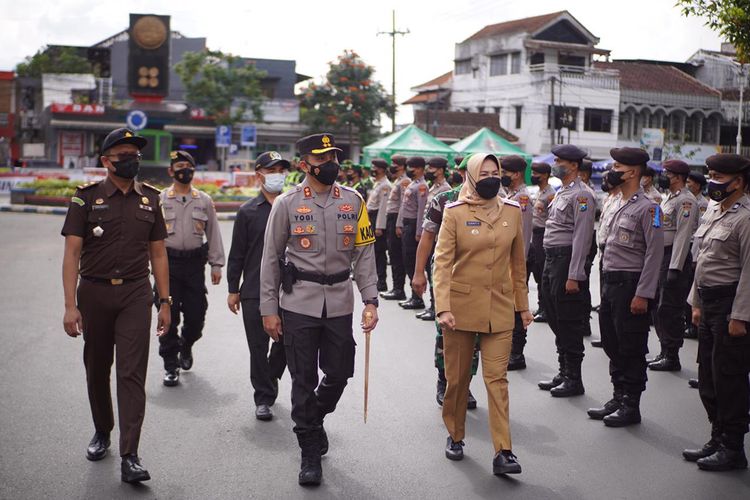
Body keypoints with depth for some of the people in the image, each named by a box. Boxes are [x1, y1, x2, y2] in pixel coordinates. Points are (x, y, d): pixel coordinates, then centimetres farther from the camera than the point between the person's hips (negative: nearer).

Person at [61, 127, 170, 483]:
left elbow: (158, 254, 10)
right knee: (97, 369, 13)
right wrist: (70, 305, -13)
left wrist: (165, 302, 6)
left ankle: (130, 457, -7)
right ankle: (102, 432, 36)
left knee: (132, 373, -7)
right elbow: (72, 253, -6)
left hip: (135, 294, 0)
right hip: (94, 293, 0)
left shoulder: (149, 199, 7)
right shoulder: (87, 198, -1)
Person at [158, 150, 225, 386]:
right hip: (167, 263, -1)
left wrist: (216, 264, 5)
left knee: (196, 314, 2)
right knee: (168, 316, -2)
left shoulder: (204, 200, 9)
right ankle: (171, 365, 9)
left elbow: (213, 233, 10)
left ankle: (186, 345, 34)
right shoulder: (159, 200, 5)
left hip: (195, 263, 1)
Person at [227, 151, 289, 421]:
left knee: (286, 343, 9)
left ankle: (270, 380, 36)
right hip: (254, 292, -1)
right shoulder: (248, 211, 2)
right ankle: (264, 398, 18)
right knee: (259, 347, 4)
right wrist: (233, 290, 3)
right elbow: (237, 254, 5)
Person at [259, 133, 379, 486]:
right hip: (298, 304, -2)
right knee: (304, 380, 3)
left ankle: (314, 418, 39)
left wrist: (370, 300, -2)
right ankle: (310, 453, 17)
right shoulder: (287, 203, -1)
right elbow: (271, 258, 1)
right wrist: (268, 310, -1)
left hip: (339, 304, 2)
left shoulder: (353, 201, 5)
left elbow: (364, 254, 5)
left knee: (339, 373, 8)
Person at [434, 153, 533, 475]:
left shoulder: (512, 212, 5)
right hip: (461, 306, -1)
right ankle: (455, 436, 30)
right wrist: (443, 307, -20)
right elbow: (442, 261, -10)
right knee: (457, 377, 10)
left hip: (499, 308, 2)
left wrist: (523, 304, 15)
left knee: (497, 378, -4)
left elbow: (518, 262, 13)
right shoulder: (455, 213, -5)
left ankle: (503, 452, -3)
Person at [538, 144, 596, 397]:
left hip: (566, 260, -10)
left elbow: (582, 238, -18)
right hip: (551, 260, 10)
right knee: (556, 320, 15)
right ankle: (563, 373, 25)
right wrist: (550, 265, 18)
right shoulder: (561, 192, 17)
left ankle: (574, 379, 7)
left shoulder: (581, 195, -13)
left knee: (569, 323, -3)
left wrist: (574, 276, -21)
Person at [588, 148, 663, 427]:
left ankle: (631, 406, 10)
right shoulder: (615, 207, 14)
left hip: (631, 286, -9)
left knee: (632, 350, 0)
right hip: (610, 283, 9)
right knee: (612, 346, 14)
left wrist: (642, 294, -19)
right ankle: (618, 399, 26)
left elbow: (654, 254, -16)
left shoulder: (647, 209, -12)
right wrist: (606, 286, 17)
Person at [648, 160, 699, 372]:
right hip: (660, 258, 10)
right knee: (658, 308, 13)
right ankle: (665, 352, 22)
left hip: (674, 259, -10)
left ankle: (672, 357, 2)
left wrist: (675, 268, -22)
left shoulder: (686, 201, -13)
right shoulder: (669, 198, 18)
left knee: (669, 310, -6)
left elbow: (683, 235, -19)